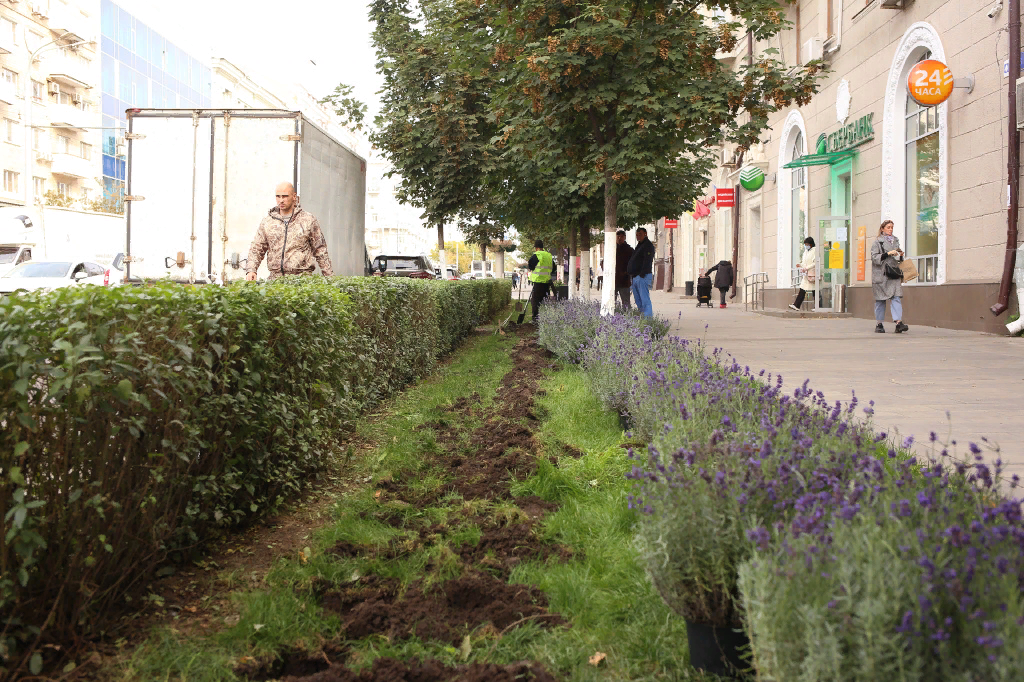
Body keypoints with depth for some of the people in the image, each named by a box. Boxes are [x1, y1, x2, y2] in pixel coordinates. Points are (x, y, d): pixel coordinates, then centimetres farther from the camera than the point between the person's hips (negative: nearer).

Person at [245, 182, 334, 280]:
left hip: (302, 277, -2)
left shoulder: (308, 220, 8)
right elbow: (256, 249, 15)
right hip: (275, 277, 2)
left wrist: (329, 277, 7)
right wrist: (250, 270, -2)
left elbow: (320, 250, 10)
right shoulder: (266, 222, 14)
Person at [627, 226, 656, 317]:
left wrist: (642, 274, -24)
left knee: (645, 299, -14)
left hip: (643, 276, -10)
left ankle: (648, 316, -17)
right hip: (635, 277, 10)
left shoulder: (648, 245, -8)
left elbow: (647, 262, -18)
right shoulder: (639, 245, 23)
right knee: (638, 301, 11)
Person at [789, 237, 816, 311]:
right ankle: (796, 305, -6)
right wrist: (800, 265, 5)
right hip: (806, 274, 7)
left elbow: (815, 263, -15)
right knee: (802, 290, 0)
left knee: (814, 291, -1)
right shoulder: (806, 251, 17)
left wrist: (806, 268, -19)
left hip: (812, 273, -7)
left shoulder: (815, 251, -9)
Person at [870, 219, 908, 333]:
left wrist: (900, 255, 4)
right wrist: (888, 253, -18)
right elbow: (874, 257, -10)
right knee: (880, 299, 2)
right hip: (881, 274, -4)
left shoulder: (895, 241, 17)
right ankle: (879, 324, 12)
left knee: (896, 297, -10)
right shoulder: (878, 242, 1)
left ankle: (898, 323, -19)